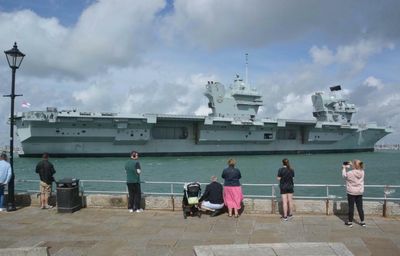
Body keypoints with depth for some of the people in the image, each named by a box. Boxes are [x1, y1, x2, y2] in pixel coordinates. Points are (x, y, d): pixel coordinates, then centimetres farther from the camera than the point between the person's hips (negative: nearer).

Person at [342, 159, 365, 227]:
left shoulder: (350, 173, -21)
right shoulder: (362, 172, -6)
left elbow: (344, 176, 0)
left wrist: (344, 168, 10)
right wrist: (350, 165, 16)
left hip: (351, 192, -4)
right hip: (360, 192, 4)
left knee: (351, 207, 5)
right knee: (360, 207, 13)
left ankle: (350, 222, 13)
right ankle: (362, 222, 20)